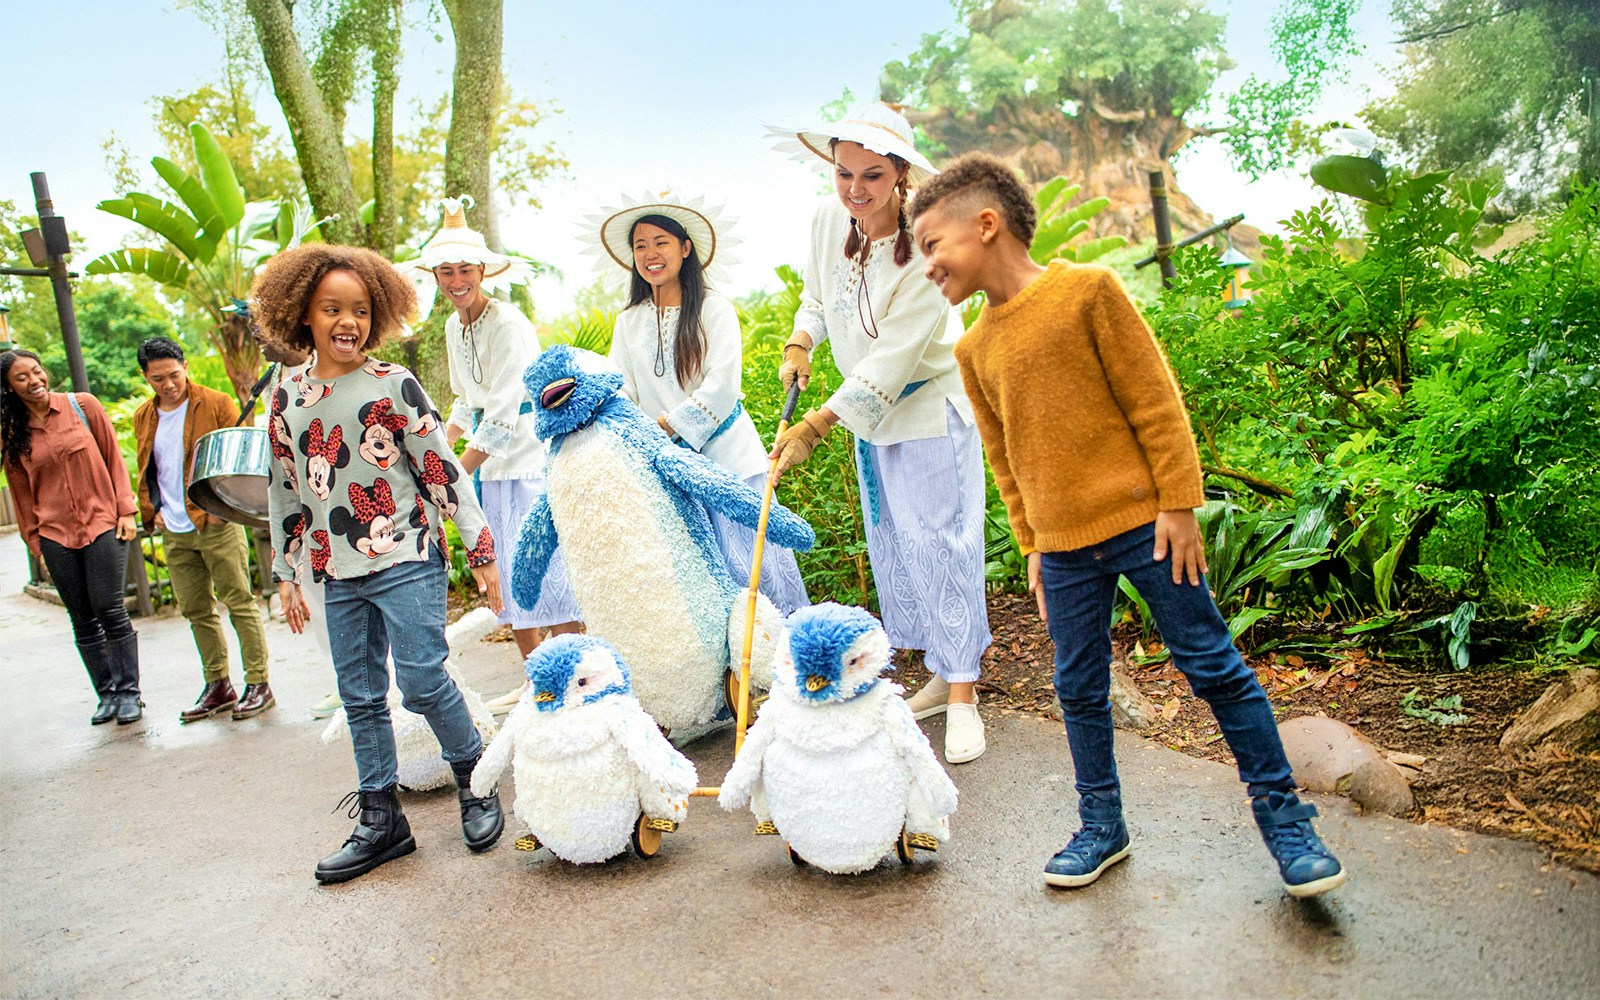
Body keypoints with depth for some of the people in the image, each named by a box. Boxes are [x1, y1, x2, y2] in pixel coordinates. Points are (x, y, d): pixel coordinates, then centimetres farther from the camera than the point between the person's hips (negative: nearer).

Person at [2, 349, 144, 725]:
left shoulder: (82, 405, 0)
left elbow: (113, 458, 4)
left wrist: (125, 510, -2)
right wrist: (36, 544, 7)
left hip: (102, 523, -2)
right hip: (55, 536, 2)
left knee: (110, 610, -5)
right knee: (83, 620, 6)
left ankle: (129, 692, 6)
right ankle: (107, 694, 16)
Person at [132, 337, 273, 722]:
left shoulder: (217, 404, -3)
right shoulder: (143, 418, 13)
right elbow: (145, 471, 23)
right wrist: (151, 510, 9)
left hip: (217, 526, -6)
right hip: (174, 534, 6)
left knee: (240, 603, -3)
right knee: (196, 611, 11)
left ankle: (259, 685, 3)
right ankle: (217, 686, 21)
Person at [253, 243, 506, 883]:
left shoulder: (394, 386, -4)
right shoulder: (286, 399, 9)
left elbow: (443, 471, -4)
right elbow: (284, 493, 15)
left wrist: (479, 549, -6)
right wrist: (285, 576, 16)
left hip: (408, 561, -5)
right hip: (339, 576, 5)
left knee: (423, 682, -7)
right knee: (361, 699, 10)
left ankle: (476, 783, 16)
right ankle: (380, 821, 22)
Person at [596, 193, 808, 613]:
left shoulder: (713, 308, -2)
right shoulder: (629, 322, 12)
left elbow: (722, 385, -11)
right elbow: (621, 390, 8)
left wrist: (666, 425, -17)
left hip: (726, 456, -4)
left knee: (744, 562, -4)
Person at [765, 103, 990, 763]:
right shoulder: (827, 221, -6)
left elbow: (890, 358, -27)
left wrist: (816, 426, -26)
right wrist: (799, 346, -3)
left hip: (929, 413, -7)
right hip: (870, 417, 7)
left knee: (938, 544, -5)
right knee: (890, 548, 12)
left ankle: (963, 697, 7)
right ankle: (940, 676, 26)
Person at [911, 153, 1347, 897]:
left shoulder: (1087, 289, -6)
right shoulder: (973, 348, 8)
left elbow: (1155, 399, -6)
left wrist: (1179, 504, -8)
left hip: (1142, 522, -4)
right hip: (1065, 548, 5)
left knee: (1213, 666, 3)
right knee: (1078, 690, 11)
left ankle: (1283, 817, 19)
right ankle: (1102, 827, 28)